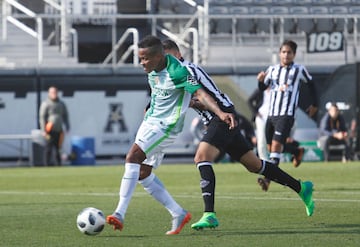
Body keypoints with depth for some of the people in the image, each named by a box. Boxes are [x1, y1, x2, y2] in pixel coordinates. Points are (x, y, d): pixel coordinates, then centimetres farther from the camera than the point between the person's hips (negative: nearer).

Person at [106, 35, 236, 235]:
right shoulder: (153, 71, 3)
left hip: (165, 126, -9)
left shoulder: (177, 72, -22)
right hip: (150, 121, 9)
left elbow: (200, 93, -29)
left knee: (132, 158, -23)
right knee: (142, 173, 8)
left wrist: (220, 113, -41)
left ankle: (120, 214, -24)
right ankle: (178, 214, 17)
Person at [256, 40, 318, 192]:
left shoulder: (299, 70, 4)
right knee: (271, 146, 4)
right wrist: (261, 80, -8)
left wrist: (314, 104, 23)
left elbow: (310, 84, 18)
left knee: (276, 144, -18)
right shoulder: (272, 70, 13)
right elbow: (262, 88, 13)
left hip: (287, 114, -5)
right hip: (271, 114, 5)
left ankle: (268, 179, -27)